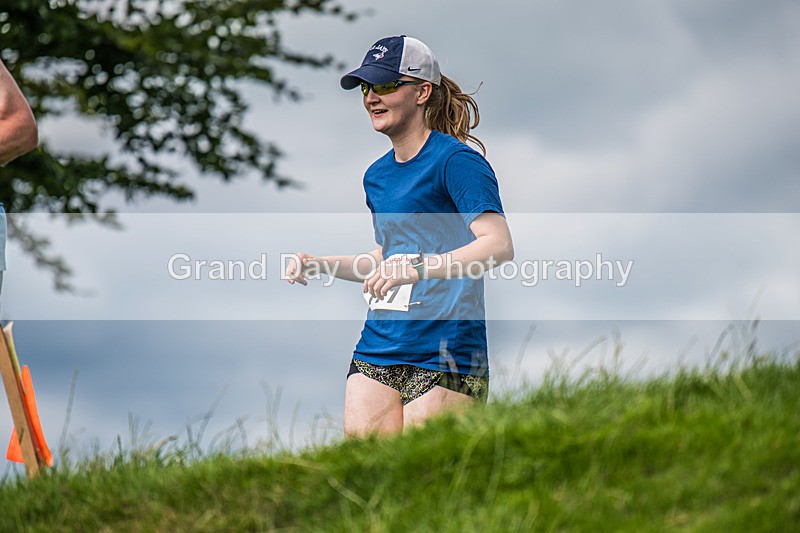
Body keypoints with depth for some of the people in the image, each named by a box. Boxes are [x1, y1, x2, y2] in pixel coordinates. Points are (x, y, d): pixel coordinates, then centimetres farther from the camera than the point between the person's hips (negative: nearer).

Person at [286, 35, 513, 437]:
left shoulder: (455, 160, -9)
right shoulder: (376, 175, 17)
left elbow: (499, 245, -21)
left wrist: (417, 267, -32)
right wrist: (320, 264, 16)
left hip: (444, 355, -7)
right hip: (376, 352, 7)